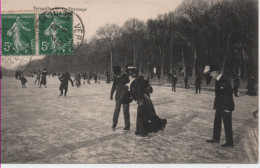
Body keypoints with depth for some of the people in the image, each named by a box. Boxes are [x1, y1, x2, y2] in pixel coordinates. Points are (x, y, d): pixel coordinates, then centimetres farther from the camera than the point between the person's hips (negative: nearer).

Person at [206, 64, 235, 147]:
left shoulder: (225, 81, -20)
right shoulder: (217, 81, 8)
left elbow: (229, 95, -20)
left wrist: (228, 108, -19)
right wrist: (216, 105, 13)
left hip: (226, 108, -9)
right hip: (219, 107, 9)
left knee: (227, 125, 2)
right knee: (217, 122, 18)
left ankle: (229, 142, 15)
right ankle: (215, 138, 32)